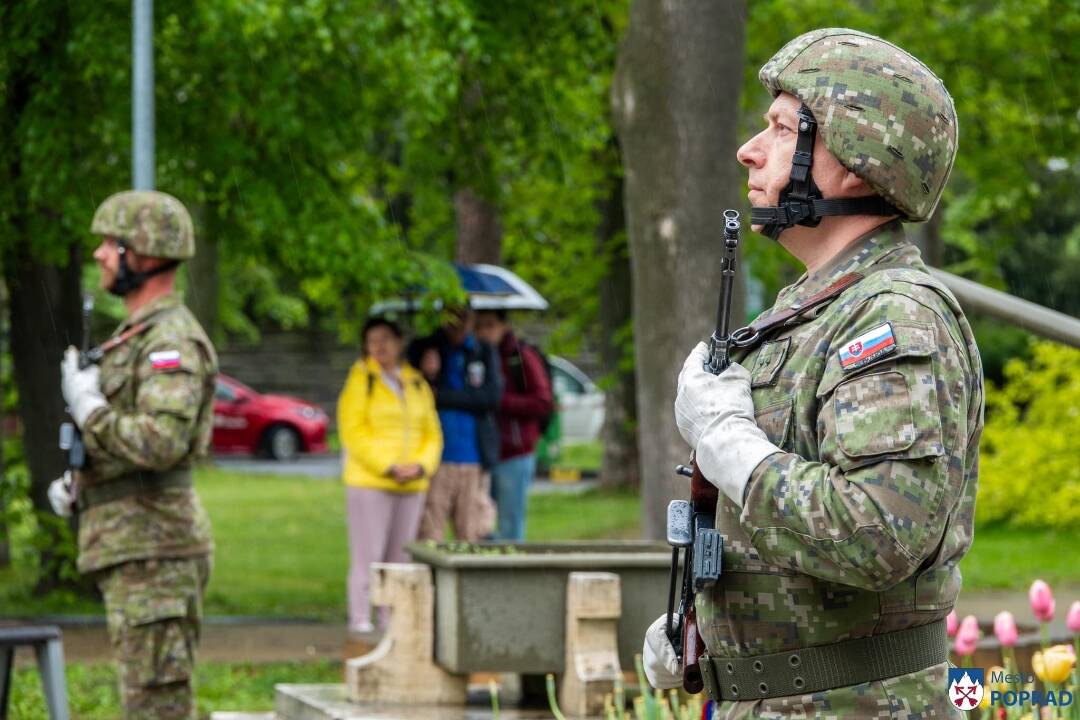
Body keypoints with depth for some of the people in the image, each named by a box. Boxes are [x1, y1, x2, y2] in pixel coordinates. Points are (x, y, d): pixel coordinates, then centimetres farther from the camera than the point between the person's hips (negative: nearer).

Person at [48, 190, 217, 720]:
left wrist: (88, 407, -15)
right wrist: (75, 484, 12)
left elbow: (161, 442, -28)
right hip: (131, 549, 10)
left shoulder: (173, 342, -14)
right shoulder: (136, 336, 19)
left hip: (152, 550, -10)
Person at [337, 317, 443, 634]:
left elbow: (432, 433, 12)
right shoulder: (361, 379, -3)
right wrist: (388, 467, -15)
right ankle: (360, 620, -2)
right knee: (367, 555, -6)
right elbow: (353, 431, -9)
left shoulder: (417, 383, 12)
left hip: (412, 486, 5)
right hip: (369, 482, -5)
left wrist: (421, 466, -8)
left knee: (400, 556, 7)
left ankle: (391, 619, 13)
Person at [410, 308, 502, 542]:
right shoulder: (423, 349, 9)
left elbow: (492, 396, -4)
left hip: (473, 459, 1)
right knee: (428, 534, -8)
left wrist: (439, 395, -9)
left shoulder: (484, 353, 10)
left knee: (470, 536, 3)